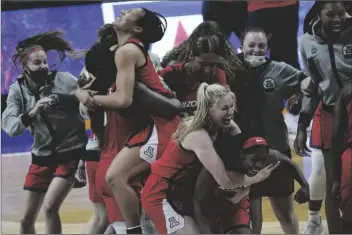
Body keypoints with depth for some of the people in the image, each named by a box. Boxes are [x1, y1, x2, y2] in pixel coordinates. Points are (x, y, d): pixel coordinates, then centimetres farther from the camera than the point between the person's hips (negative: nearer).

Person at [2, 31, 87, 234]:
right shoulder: (18, 90, -2)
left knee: (49, 208, -21)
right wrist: (32, 113, -30)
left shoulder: (64, 80, -11)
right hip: (42, 157, 5)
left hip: (70, 154, -5)